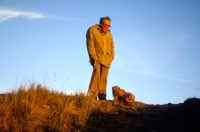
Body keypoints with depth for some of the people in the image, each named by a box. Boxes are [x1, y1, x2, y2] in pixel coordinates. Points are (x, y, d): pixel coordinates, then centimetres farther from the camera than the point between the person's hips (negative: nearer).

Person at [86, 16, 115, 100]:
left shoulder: (109, 34, 20)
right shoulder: (92, 30, 3)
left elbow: (112, 47, 22)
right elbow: (90, 44, -5)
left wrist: (111, 57, 8)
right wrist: (93, 55, -13)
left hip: (106, 59, 5)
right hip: (97, 58, -5)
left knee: (104, 78, 1)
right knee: (96, 73, -20)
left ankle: (102, 94, 7)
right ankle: (92, 95, -19)